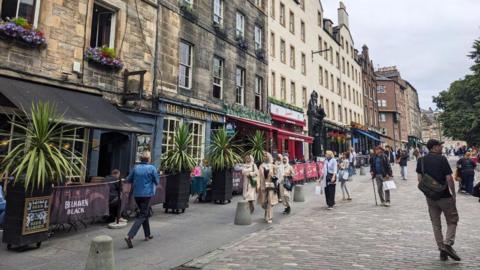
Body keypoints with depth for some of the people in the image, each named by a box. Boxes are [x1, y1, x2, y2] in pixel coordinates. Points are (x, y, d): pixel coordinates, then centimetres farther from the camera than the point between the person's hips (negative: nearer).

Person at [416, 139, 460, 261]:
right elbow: (449, 178, -13)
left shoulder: (421, 160, 4)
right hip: (444, 196, -5)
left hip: (430, 197, 5)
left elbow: (420, 178, 6)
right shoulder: (442, 159, -12)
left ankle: (442, 250, 15)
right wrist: (453, 194, -4)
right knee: (452, 221, 10)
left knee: (436, 224, 12)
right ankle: (447, 244, -7)